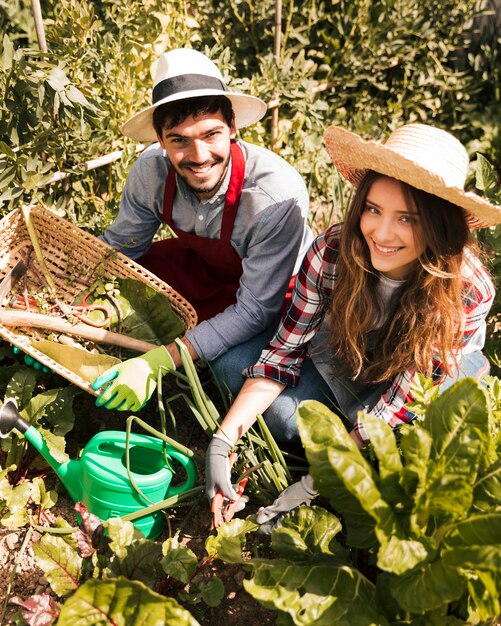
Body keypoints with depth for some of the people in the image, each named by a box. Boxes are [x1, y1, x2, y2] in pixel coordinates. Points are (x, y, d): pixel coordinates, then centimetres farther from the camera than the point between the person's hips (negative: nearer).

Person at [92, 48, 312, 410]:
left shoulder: (278, 197, -38)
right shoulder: (152, 170, -23)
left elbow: (255, 310, -33)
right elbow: (118, 245, -6)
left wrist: (158, 362, -39)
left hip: (272, 285, -4)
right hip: (200, 263, 5)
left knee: (230, 366, -26)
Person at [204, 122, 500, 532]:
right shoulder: (332, 251, -32)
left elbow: (400, 402, -31)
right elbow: (285, 350, -23)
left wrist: (316, 483, -35)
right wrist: (224, 439, -32)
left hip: (443, 368, 0)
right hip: (345, 357, 1)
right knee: (283, 417, -20)